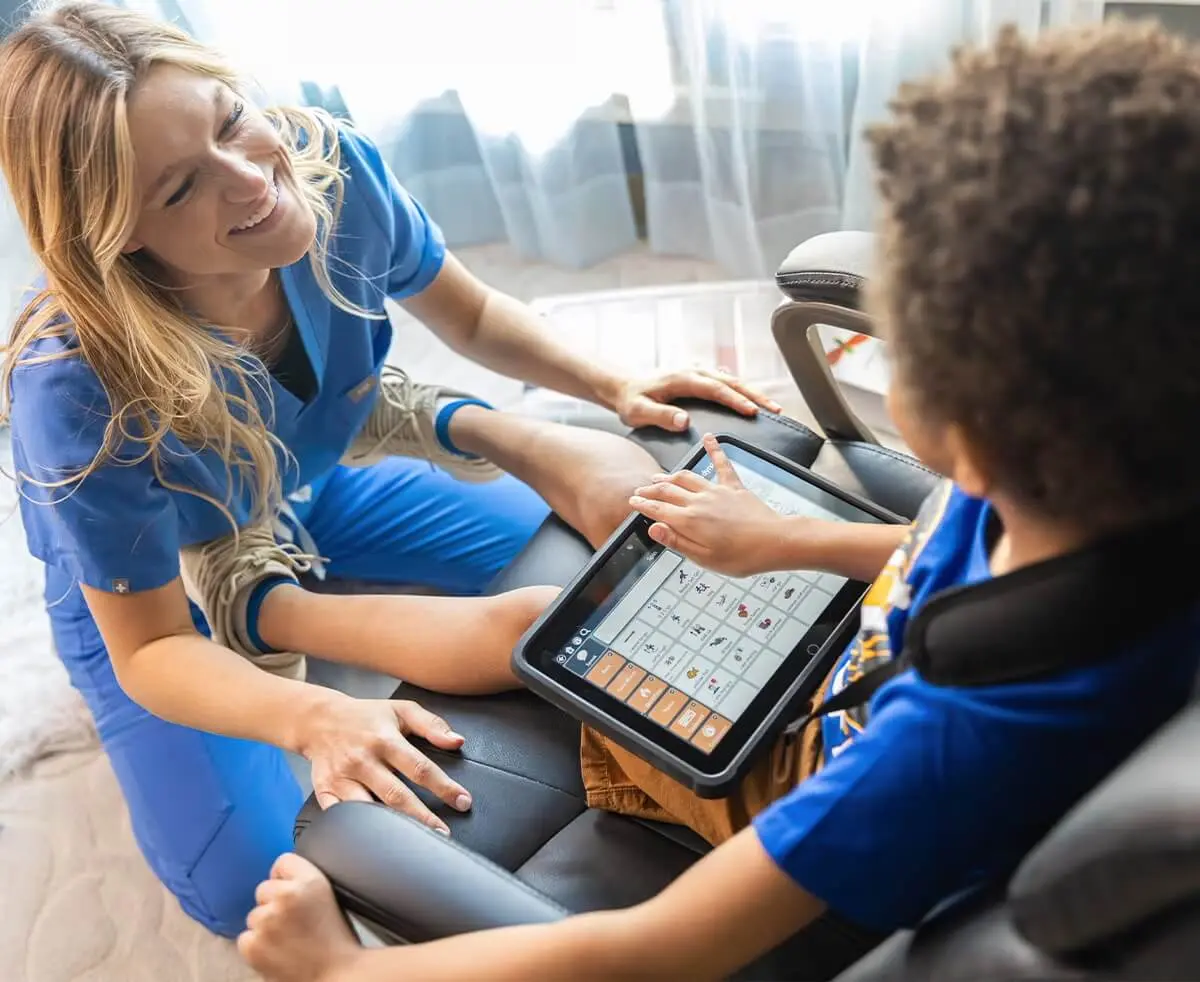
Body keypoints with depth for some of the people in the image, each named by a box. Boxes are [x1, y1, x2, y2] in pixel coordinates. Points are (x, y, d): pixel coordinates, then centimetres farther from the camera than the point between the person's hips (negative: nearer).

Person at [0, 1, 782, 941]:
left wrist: (616, 387, -22)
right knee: (255, 889, -17)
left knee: (591, 560, 6)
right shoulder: (81, 390, -41)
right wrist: (315, 718, -50)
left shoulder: (331, 167, -29)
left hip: (312, 494, 5)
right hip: (142, 580, -4)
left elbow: (470, 314, -8)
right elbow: (151, 649, -31)